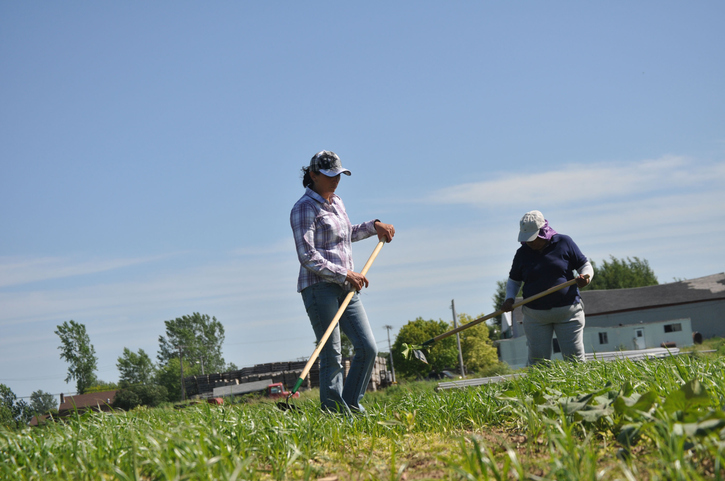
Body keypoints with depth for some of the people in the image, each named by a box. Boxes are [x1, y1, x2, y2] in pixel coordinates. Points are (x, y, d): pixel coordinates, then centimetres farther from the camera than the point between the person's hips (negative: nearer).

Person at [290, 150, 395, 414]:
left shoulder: (337, 202, 17)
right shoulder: (304, 208, -9)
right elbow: (307, 256, -17)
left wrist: (373, 226, 26)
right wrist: (345, 274, -18)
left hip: (346, 289, 8)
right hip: (319, 288, -8)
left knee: (368, 347, 2)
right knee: (332, 355, -8)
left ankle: (351, 405, 13)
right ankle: (334, 412, -3)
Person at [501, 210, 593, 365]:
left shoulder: (564, 243, 0)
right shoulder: (522, 253, 6)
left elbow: (585, 265, 6)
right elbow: (514, 281, 16)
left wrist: (585, 277, -17)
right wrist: (509, 299, -3)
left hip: (568, 312, -1)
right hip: (535, 316, 2)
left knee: (575, 359, -2)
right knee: (537, 362, -1)